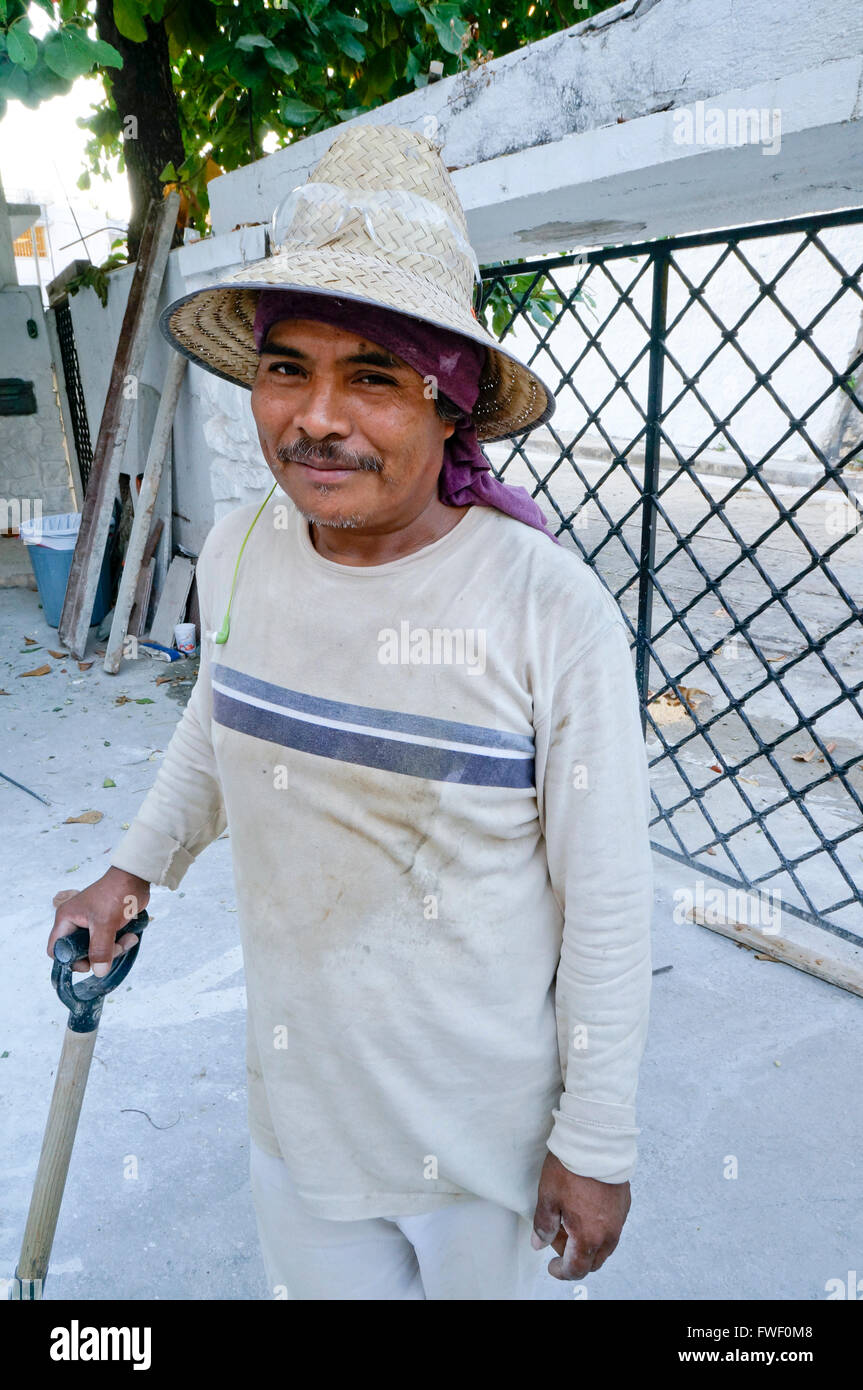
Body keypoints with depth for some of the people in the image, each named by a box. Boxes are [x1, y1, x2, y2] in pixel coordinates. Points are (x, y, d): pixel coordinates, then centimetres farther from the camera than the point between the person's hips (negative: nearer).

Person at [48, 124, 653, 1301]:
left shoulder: (555, 614, -24)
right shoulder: (237, 556, -9)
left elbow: (608, 906, -16)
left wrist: (598, 1144, -9)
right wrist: (136, 870, 14)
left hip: (490, 1128, -4)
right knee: (319, 1280, 26)